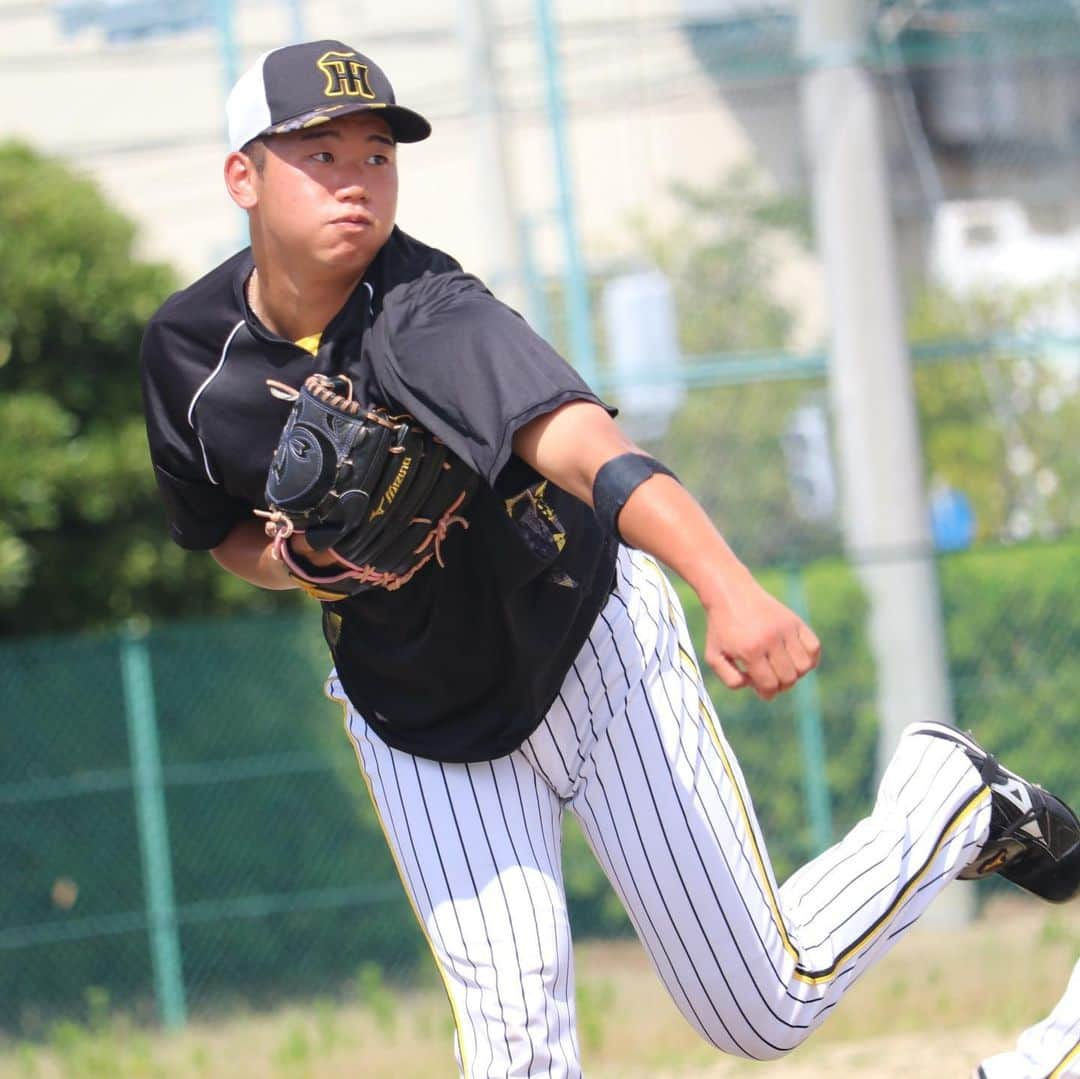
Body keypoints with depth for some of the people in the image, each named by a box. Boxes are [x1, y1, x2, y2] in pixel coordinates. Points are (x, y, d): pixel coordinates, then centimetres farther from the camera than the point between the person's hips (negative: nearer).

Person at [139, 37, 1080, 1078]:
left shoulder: (430, 318, -31)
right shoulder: (188, 350, -13)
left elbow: (585, 450, -49)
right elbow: (228, 533, 6)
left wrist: (730, 590, -66)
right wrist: (302, 560, -18)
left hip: (591, 649, -4)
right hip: (412, 710, 4)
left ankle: (947, 796, 28)